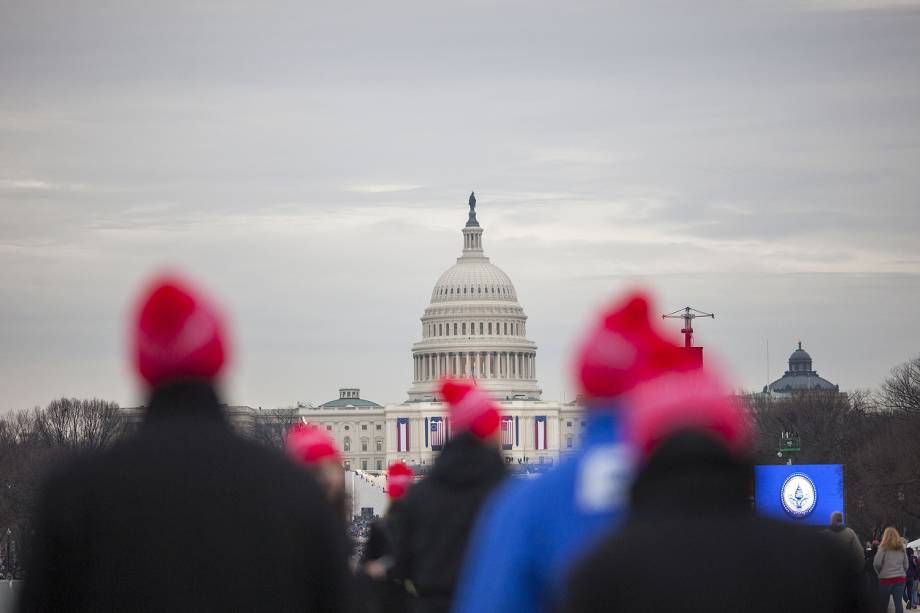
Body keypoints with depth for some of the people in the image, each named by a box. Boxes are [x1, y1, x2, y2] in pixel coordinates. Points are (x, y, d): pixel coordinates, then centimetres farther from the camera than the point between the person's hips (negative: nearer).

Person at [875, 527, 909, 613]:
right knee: (898, 602, -2)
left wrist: (880, 573, 7)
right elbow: (906, 565, 11)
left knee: (883, 603, 7)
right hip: (900, 579, 3)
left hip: (886, 578, -3)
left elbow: (876, 564, -9)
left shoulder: (884, 548, -5)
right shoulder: (901, 549, 8)